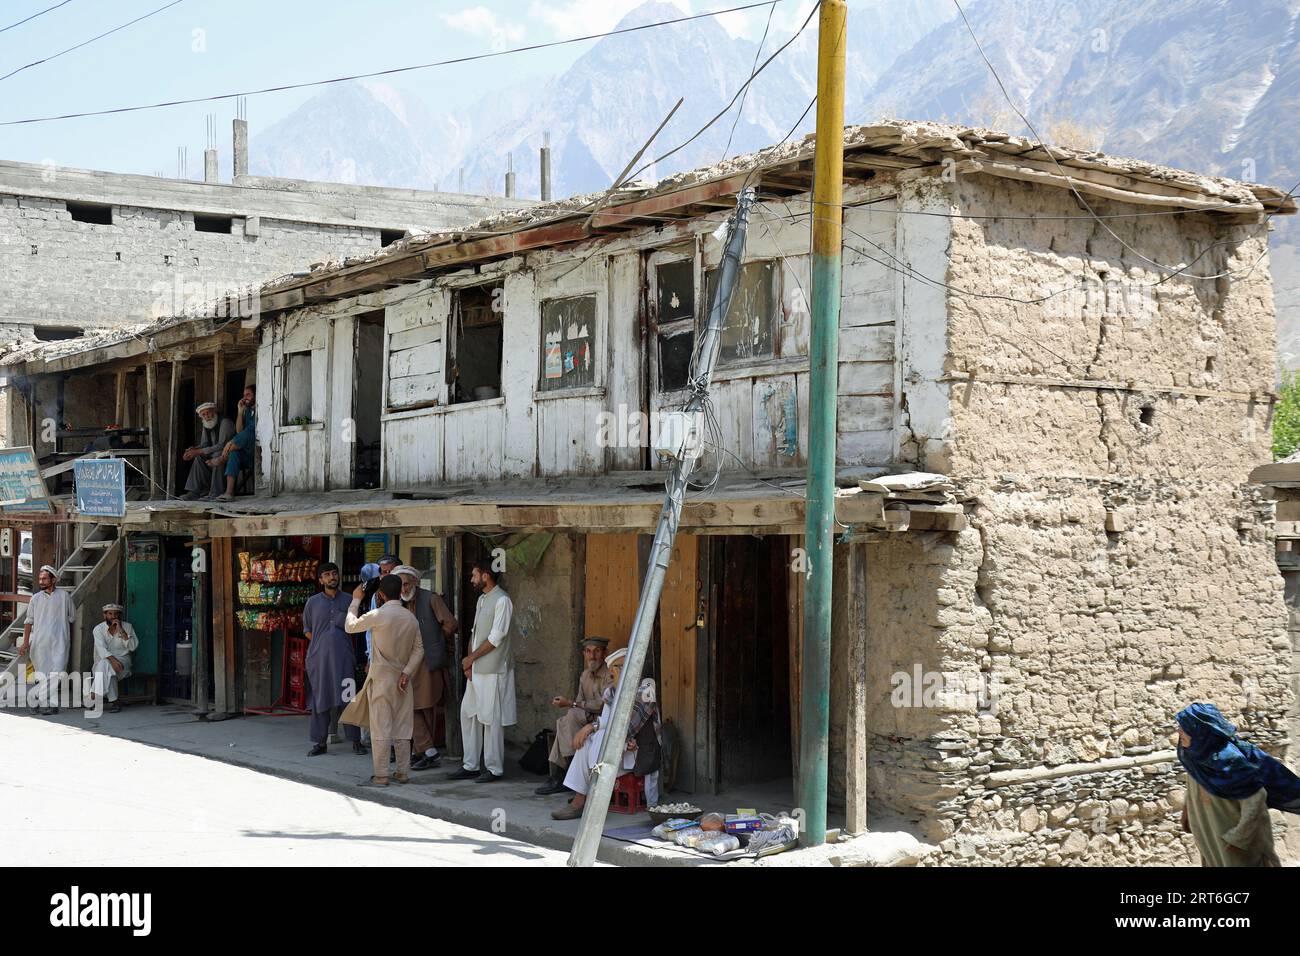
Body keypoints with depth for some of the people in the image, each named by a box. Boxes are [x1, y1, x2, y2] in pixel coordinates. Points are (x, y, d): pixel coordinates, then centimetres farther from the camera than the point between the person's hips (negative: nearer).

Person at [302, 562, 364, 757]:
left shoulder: (348, 601, 8)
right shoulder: (313, 602, 9)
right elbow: (307, 630, 16)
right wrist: (321, 644, 5)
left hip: (343, 657, -1)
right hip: (319, 657, 1)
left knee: (347, 698, -5)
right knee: (321, 699, 2)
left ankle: (356, 741, -1)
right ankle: (320, 742, 8)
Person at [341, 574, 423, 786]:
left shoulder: (378, 615, -13)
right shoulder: (411, 618, 4)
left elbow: (350, 626, 1)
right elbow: (418, 649, 3)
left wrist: (355, 600, 11)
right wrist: (406, 672, -1)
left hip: (381, 679, -5)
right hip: (401, 680, 5)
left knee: (380, 727, -2)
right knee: (402, 727, 9)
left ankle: (380, 775, -2)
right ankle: (403, 772, 13)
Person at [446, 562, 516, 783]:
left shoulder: (502, 601, -13)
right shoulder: (481, 600, 15)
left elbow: (496, 638, -16)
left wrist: (471, 658, -10)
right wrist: (469, 662, 3)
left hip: (493, 671, -9)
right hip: (476, 670, 9)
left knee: (491, 719, -3)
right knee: (468, 714, 10)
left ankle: (494, 768, 5)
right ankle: (470, 766, 18)